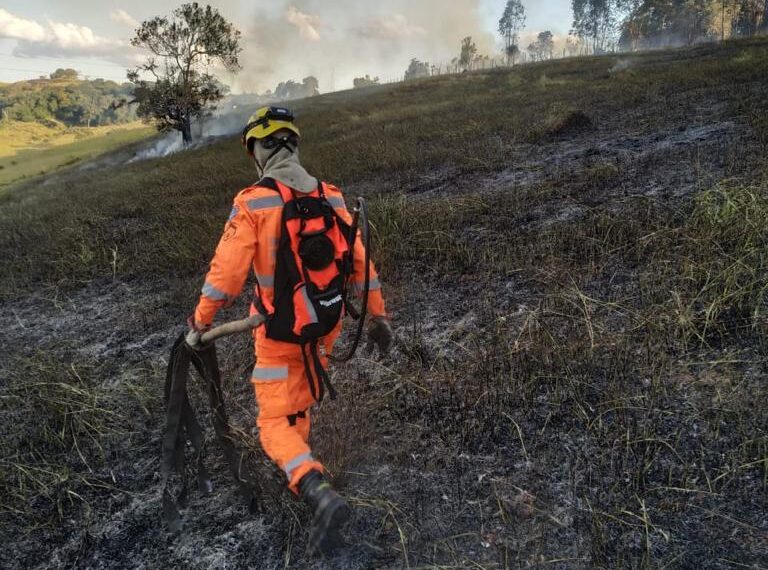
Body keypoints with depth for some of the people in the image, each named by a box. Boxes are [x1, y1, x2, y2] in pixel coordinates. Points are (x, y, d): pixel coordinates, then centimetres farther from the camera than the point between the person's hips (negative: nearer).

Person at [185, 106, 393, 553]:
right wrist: (378, 317, 10)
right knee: (302, 399, 31)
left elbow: (226, 273, -16)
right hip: (327, 326, 5)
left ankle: (320, 493, -15)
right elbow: (360, 263, 1)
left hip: (280, 334, -5)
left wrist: (200, 324, -1)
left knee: (276, 425, 4)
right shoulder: (330, 196, -2)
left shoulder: (253, 204, -16)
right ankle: (298, 460, 49)